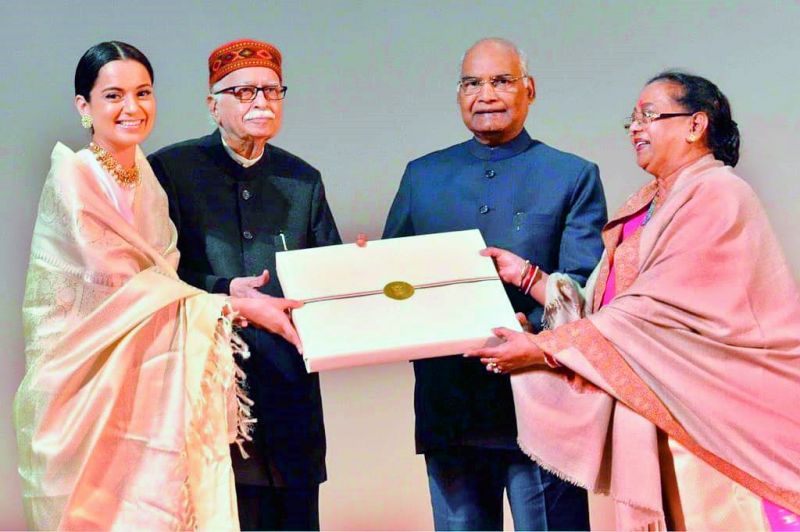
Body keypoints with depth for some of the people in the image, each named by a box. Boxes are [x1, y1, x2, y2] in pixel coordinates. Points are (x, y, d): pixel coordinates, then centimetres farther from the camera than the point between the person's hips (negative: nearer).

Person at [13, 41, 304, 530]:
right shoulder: (73, 176, -12)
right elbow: (123, 285, -17)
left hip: (151, 375, 6)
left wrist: (228, 292, -5)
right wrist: (236, 307, -19)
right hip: (90, 375, -6)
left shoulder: (147, 176, 10)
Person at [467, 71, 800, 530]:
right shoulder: (640, 210, 17)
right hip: (655, 421, 7)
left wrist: (542, 348, -17)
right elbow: (599, 310, 10)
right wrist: (527, 276, 1)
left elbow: (653, 311, -18)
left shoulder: (716, 195, -11)